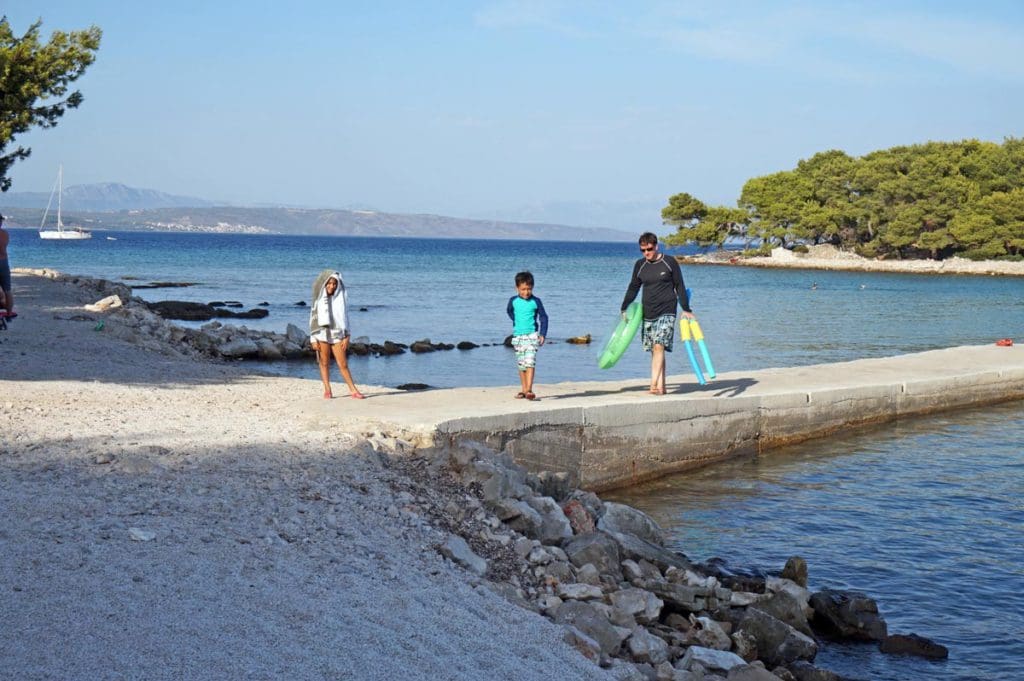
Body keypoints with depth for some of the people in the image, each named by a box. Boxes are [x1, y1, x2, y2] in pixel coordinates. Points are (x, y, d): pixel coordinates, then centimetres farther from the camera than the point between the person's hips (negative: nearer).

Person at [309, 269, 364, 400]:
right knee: (324, 363, 1)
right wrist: (313, 339, -5)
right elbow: (313, 319, 2)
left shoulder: (341, 298, 7)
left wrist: (346, 337, 0)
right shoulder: (318, 299, 3)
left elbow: (345, 318, 8)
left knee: (343, 364, -3)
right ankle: (327, 391, 4)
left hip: (337, 334, 1)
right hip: (322, 334, -1)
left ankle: (353, 390, 0)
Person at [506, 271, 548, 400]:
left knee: (530, 362, -15)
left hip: (532, 335, -3)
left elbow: (543, 317, 0)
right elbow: (509, 311, 23)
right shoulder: (513, 301, 1)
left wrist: (543, 334, -7)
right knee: (521, 364, 8)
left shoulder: (536, 301, -5)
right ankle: (524, 389, 16)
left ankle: (529, 390, -20)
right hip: (518, 336, 3)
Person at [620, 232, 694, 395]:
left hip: (666, 313, -4)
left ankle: (654, 385, -23)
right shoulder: (639, 265, 8)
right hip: (647, 314, 4)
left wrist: (686, 309, -1)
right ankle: (661, 386, 7)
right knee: (654, 350, 3)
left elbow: (680, 286, 2)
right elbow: (633, 288, 17)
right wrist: (624, 309, 12)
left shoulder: (670, 263, -2)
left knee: (659, 346, -17)